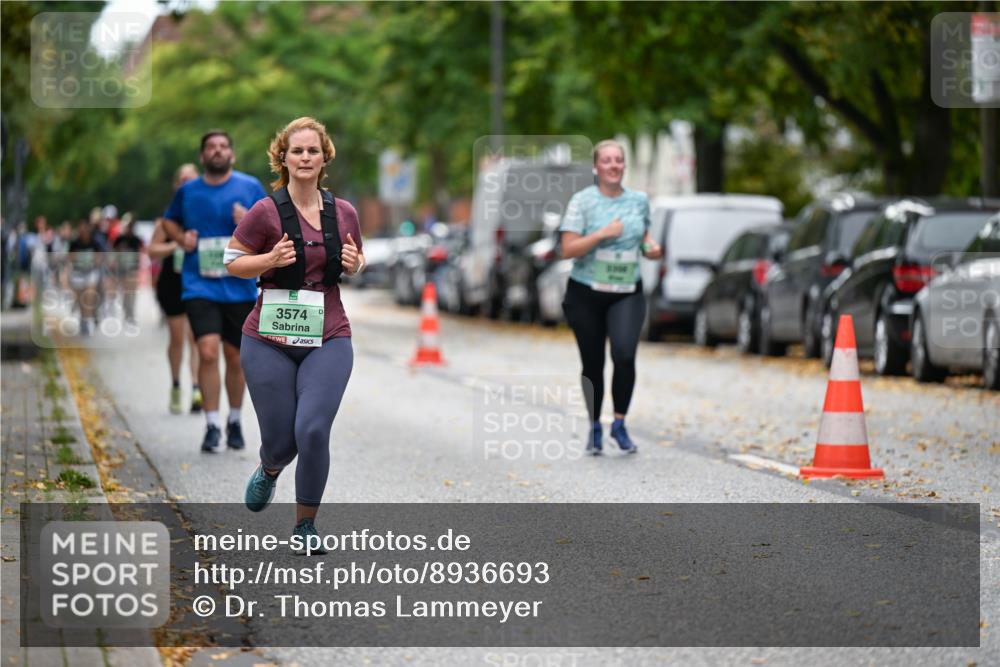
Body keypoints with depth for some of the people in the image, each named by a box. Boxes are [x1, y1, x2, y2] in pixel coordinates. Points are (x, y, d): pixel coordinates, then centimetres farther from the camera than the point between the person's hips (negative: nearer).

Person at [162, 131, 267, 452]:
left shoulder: (250, 187, 3)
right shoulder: (187, 191, 6)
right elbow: (169, 220, 24)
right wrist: (181, 238, 2)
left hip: (240, 287, 1)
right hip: (200, 285, -1)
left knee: (235, 357, 8)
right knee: (208, 351, -17)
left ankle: (235, 421, 28)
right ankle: (212, 425, -9)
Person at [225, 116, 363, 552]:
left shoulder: (344, 213, 4)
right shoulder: (266, 212, -7)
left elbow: (356, 265, 20)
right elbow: (232, 262, 0)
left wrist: (355, 264, -4)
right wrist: (271, 260, -18)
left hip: (328, 341, 2)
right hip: (270, 342, -2)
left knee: (313, 431, -14)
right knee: (280, 440, 1)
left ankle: (305, 524, 6)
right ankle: (269, 471, 42)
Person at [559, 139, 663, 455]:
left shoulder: (639, 201, 5)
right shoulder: (582, 201, -6)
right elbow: (568, 249, -13)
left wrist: (651, 248, 0)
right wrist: (603, 233, -22)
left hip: (627, 294, 1)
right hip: (586, 294, -1)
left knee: (625, 355, -20)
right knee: (593, 364, 7)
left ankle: (619, 424, -3)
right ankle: (594, 428, 27)